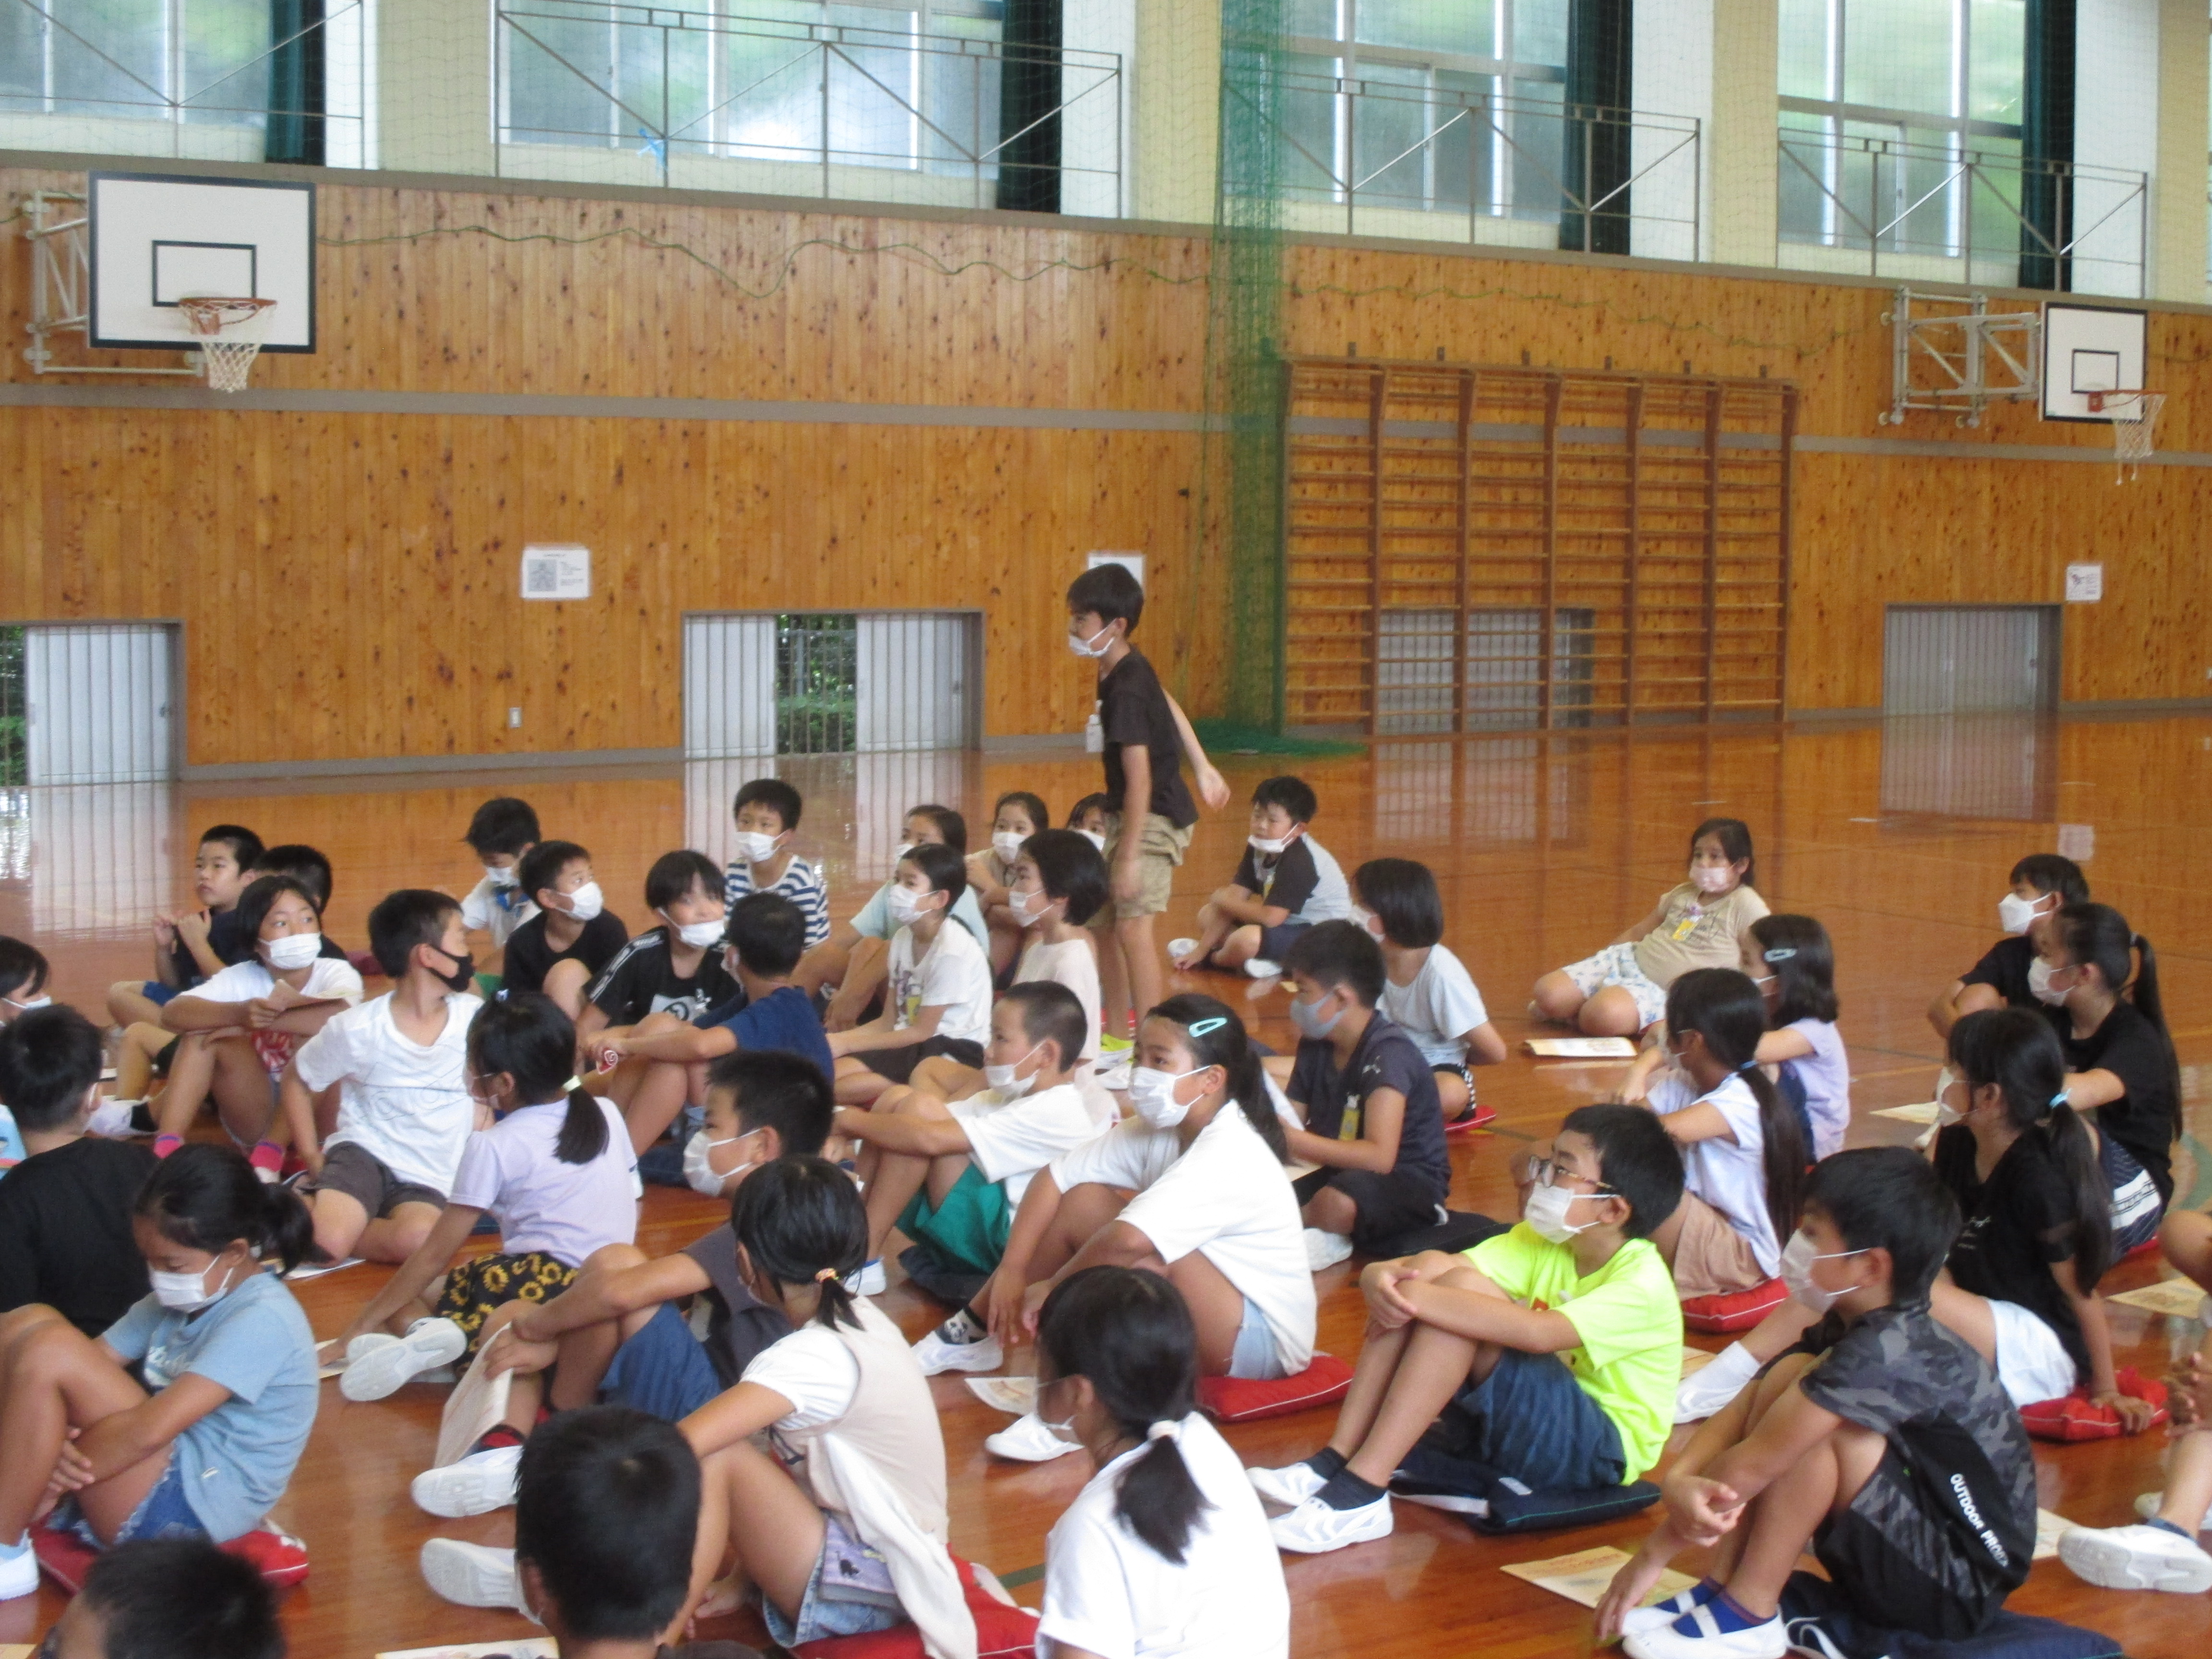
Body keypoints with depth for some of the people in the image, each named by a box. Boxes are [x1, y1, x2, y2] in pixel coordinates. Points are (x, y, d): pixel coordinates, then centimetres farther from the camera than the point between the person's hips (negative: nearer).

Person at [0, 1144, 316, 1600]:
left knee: (47, 1348, -23)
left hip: (185, 1509, -9)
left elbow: (149, 1430, -25)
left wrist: (44, 1481, -17)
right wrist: (50, 1441, -15)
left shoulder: (262, 1321, -18)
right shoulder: (184, 1299, 10)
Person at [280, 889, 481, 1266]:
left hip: (429, 1180, 2)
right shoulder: (358, 1029, -7)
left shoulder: (474, 1017, -2)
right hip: (364, 1152, -2)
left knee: (417, 1238, -34)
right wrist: (313, 1159, 1)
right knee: (328, 1240, -33)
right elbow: (296, 1081, 9)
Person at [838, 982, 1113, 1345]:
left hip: (1003, 1244, -10)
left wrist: (855, 1121, -13)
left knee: (920, 1110, -22)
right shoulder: (1011, 1097, 14)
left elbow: (930, 1139, -26)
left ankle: (864, 1262, -15)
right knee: (896, 1099, 1)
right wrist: (852, 1129, -8)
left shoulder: (1054, 1114, -18)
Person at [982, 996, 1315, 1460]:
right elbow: (1053, 1177, -3)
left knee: (1145, 1257, -34)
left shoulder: (1229, 1157, -28)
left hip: (1263, 1341, -8)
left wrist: (1054, 1287, -26)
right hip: (1204, 1316, 9)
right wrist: (1011, 1273, -13)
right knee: (1082, 1201, -3)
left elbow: (1129, 1241, -41)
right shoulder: (1161, 1130, -3)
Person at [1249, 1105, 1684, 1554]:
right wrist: (1381, 1278, -32)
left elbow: (1538, 1333, -38)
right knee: (1431, 1267, -12)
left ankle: (1362, 1492, -29)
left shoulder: (1643, 1285, -19)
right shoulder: (1544, 1242, 3)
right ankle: (1335, 1462, -15)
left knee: (1461, 1287, -27)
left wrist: (1419, 1298, -38)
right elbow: (1430, 1269, -10)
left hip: (1599, 1450, -7)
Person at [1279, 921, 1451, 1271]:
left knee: (1338, 1203, -38)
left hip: (1411, 1187, -7)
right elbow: (1285, 1124, 3)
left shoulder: (1388, 1055, -21)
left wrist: (1291, 1140, -32)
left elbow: (1379, 1157, -31)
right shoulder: (1315, 1046, 3)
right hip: (1342, 1173, 7)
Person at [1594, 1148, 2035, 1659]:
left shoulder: (1892, 1354, -26)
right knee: (1789, 1375, -3)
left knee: (1817, 1423, -24)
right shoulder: (1844, 1332, 2)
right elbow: (1736, 1417, -4)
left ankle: (1747, 1618, -12)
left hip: (1961, 1590, -9)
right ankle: (1719, 1589, -4)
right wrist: (1680, 1480, -25)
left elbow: (1751, 1466, -24)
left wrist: (1654, 1554, -16)